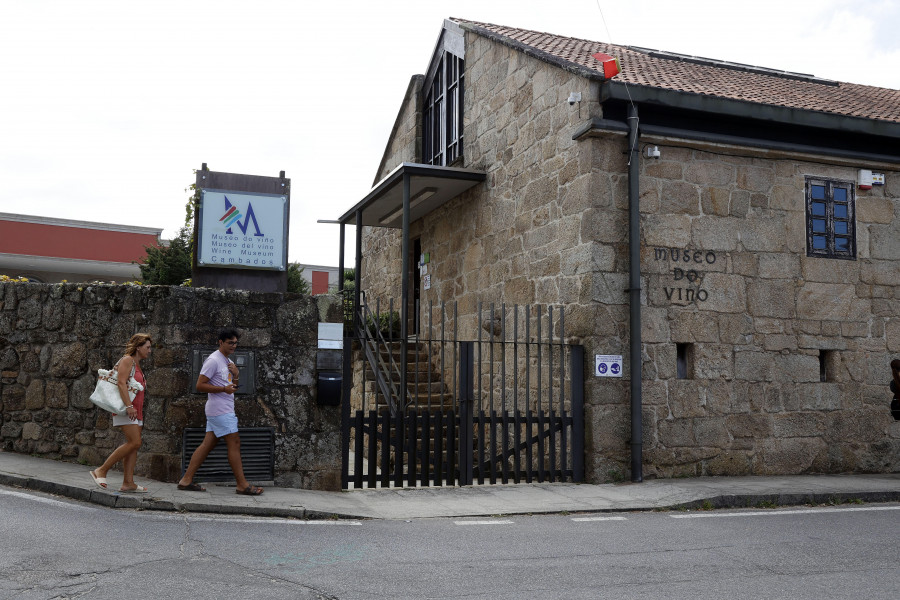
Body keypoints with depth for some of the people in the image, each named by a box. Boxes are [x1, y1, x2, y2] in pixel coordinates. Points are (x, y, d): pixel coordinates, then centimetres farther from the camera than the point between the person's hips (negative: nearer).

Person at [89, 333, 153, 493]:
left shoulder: (137, 365, 23)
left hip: (135, 410, 10)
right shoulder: (127, 360, -5)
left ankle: (128, 482, 0)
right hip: (125, 408, -10)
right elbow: (121, 383, -17)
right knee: (134, 442, -17)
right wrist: (129, 406, -25)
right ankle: (101, 471, -10)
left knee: (132, 445, 3)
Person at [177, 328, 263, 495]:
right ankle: (242, 485, -4)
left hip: (226, 409, 9)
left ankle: (186, 480, 9)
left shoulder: (228, 361, 19)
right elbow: (200, 386, -15)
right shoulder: (213, 360, -11)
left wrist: (236, 374, 4)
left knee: (207, 444, 7)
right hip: (220, 410, -9)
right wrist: (224, 389, -22)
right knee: (234, 443, -8)